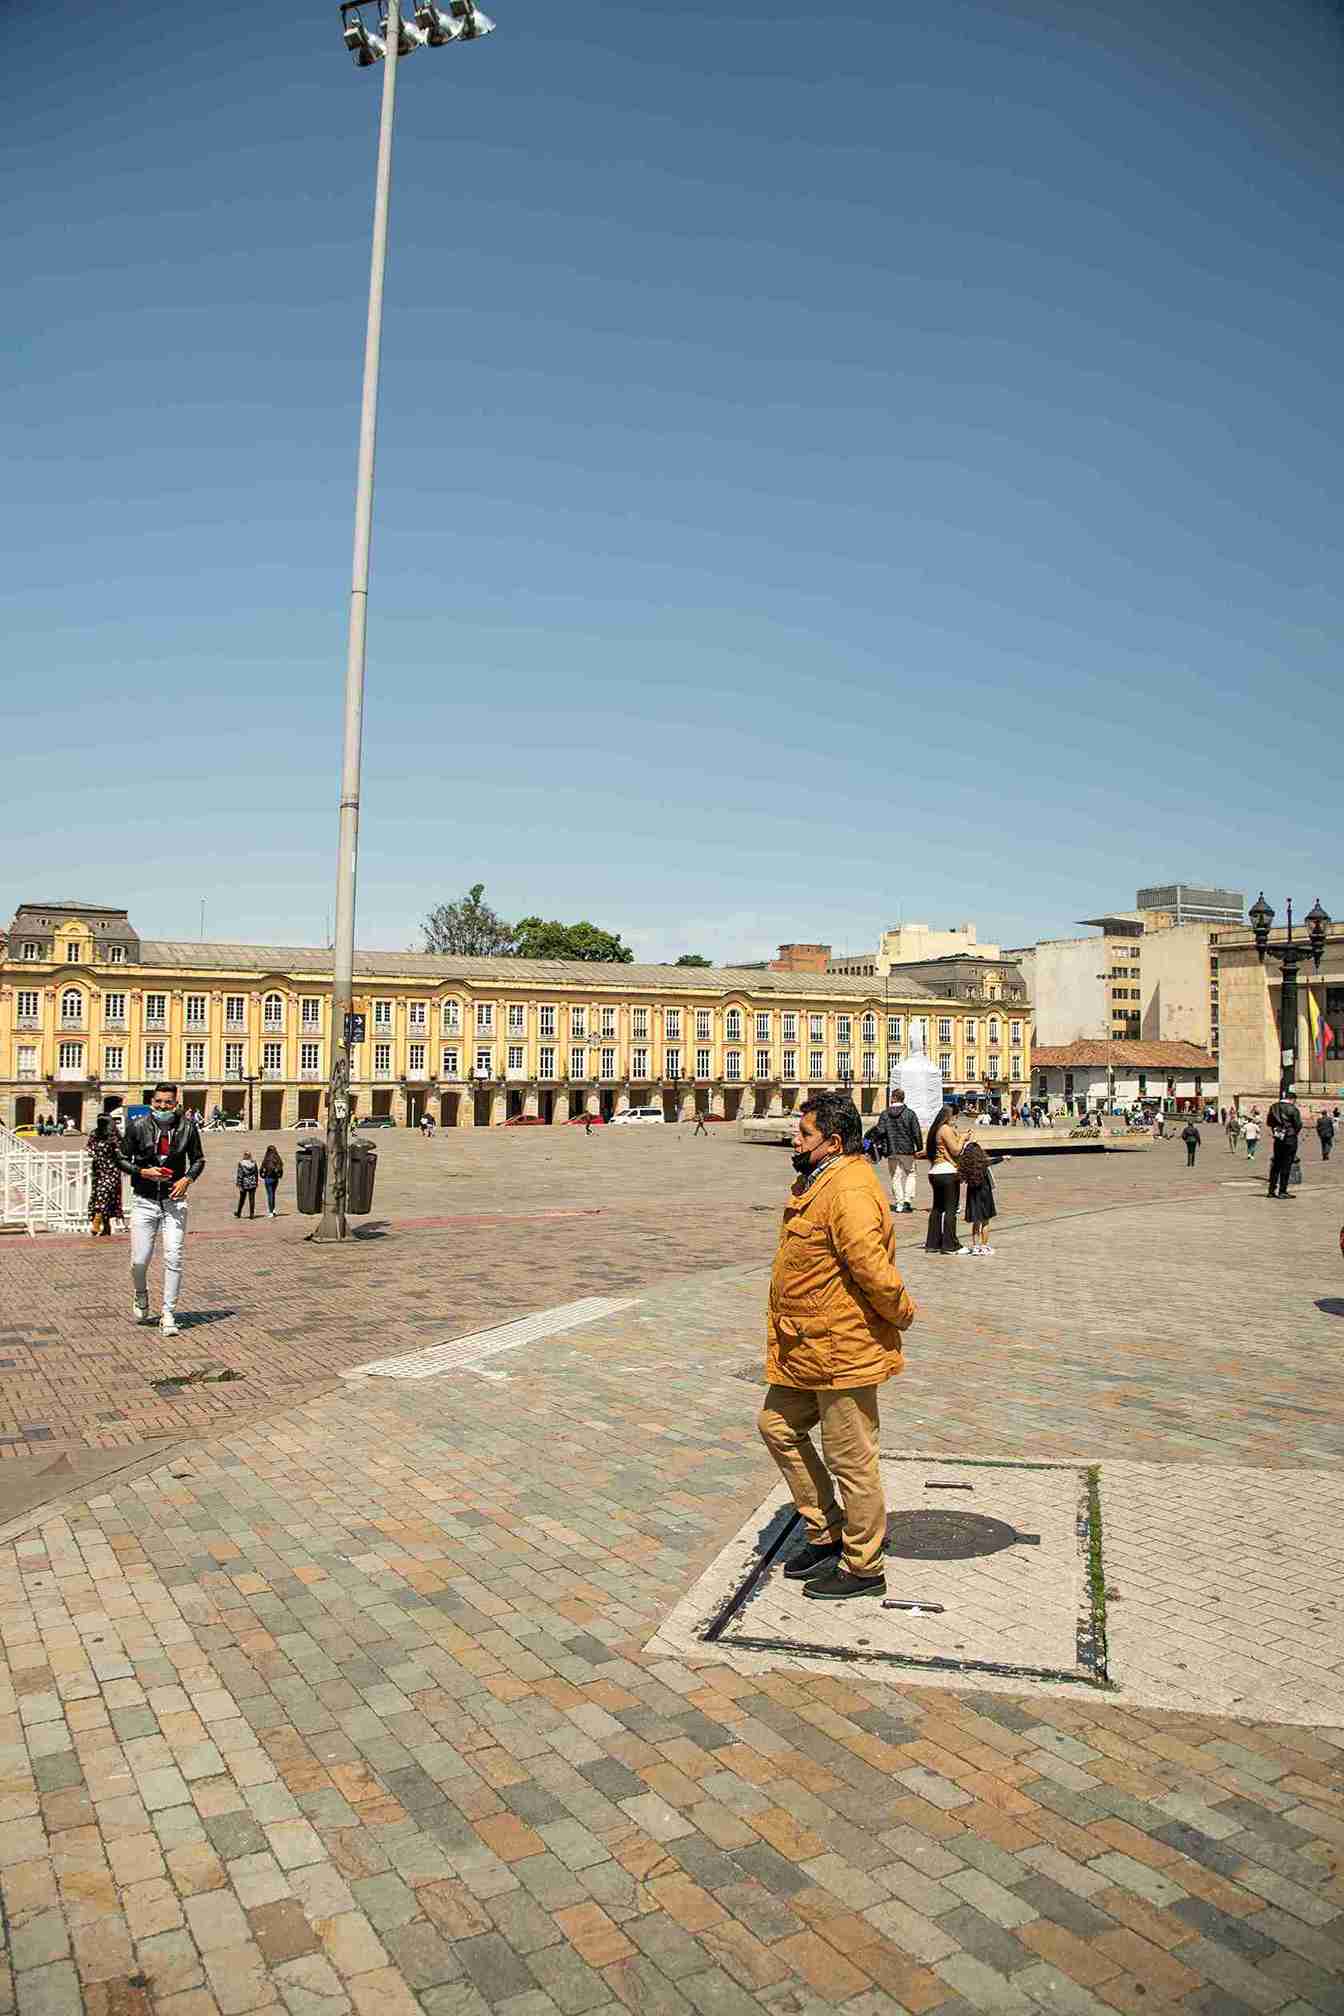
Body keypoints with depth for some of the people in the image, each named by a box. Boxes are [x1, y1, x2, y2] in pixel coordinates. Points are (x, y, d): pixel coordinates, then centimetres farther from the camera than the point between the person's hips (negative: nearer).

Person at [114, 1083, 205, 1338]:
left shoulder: (187, 1126, 0)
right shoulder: (137, 1126, -3)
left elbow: (198, 1159, 11)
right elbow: (121, 1160, 5)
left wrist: (187, 1179, -7)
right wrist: (143, 1172, -12)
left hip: (174, 1200, 0)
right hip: (144, 1201, 0)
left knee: (173, 1259, -6)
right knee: (139, 1261, 1)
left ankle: (168, 1314, 5)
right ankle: (141, 1297, 33)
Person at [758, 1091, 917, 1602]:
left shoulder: (849, 1191, -24)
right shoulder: (818, 1182, 11)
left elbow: (873, 1268, -29)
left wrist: (902, 1313, -14)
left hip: (842, 1349, -11)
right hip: (807, 1349, 11)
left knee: (850, 1460, 4)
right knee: (778, 1425, 20)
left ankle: (863, 1568, 22)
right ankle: (825, 1532, 33)